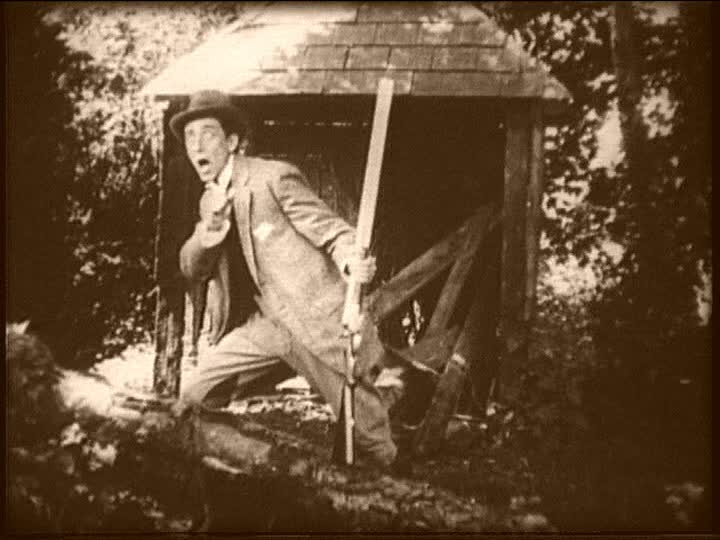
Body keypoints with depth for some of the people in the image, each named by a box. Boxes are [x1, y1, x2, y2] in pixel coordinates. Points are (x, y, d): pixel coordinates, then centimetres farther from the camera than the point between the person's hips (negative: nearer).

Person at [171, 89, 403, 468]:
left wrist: (351, 261, -35)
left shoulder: (274, 178, -11)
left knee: (368, 436, -4)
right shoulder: (211, 201, 11)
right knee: (193, 398, -1)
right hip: (266, 326, 7)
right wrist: (208, 232, -14)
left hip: (319, 322, -6)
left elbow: (331, 229, -12)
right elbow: (191, 269, 8)